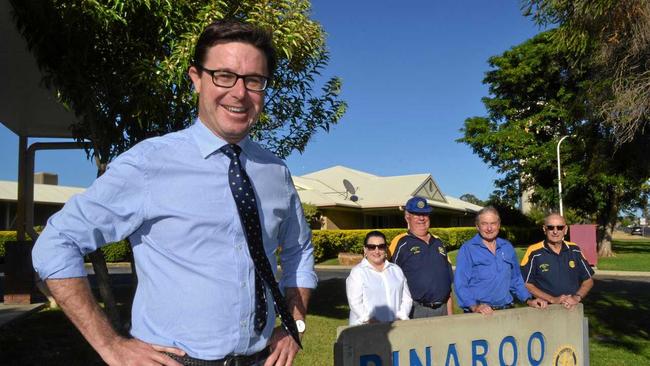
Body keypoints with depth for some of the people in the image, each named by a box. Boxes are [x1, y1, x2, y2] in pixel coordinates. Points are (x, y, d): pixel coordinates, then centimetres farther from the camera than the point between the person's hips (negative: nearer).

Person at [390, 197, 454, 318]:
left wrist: (450, 312, 14)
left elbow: (448, 280, 19)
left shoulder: (438, 243, 16)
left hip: (442, 310, 5)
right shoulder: (401, 243, -3)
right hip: (415, 311, -5)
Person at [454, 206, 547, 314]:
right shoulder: (467, 249, -1)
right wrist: (475, 307, -20)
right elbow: (460, 284, -8)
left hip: (506, 310, 4)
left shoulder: (508, 247, 13)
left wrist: (529, 300, 10)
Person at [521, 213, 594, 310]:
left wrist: (577, 298, -1)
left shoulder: (575, 250, 10)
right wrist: (553, 299, -11)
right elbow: (526, 284, -6)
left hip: (573, 308, 4)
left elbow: (588, 280, 16)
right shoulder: (534, 253, -5)